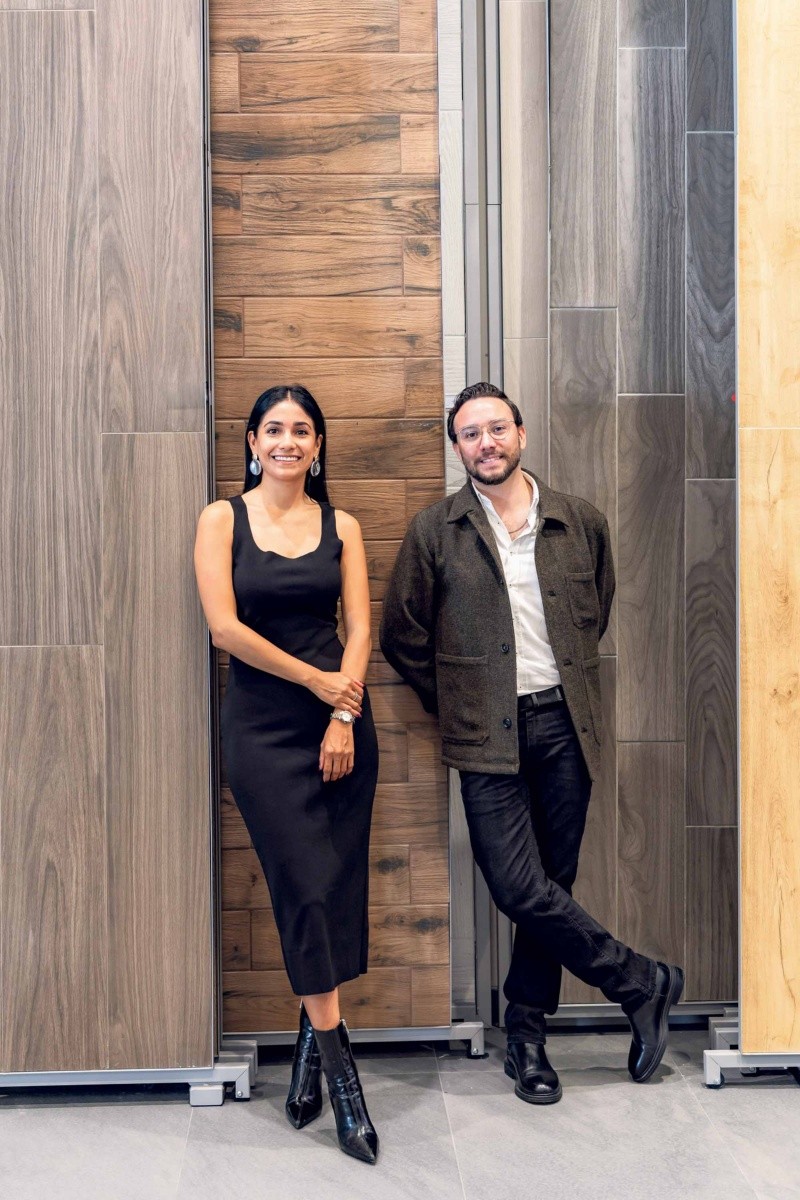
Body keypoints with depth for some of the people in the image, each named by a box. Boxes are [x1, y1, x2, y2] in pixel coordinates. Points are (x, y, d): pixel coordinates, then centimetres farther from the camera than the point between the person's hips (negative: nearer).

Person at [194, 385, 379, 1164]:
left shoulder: (341, 527, 9)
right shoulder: (223, 519, 2)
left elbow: (359, 628, 2)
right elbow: (225, 626, -8)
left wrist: (344, 717, -10)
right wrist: (316, 680, -9)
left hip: (340, 723, 3)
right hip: (262, 727, -2)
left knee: (334, 893, 6)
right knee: (307, 891, -2)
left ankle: (309, 1054, 27)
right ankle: (342, 1083, 12)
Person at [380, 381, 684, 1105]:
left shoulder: (582, 524, 6)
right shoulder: (435, 532, 0)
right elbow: (403, 638, 5)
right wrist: (459, 703, 6)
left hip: (564, 725, 2)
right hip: (489, 737, -2)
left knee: (552, 885, 8)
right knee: (521, 889, -9)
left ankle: (527, 1037, 28)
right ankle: (644, 983, 15)